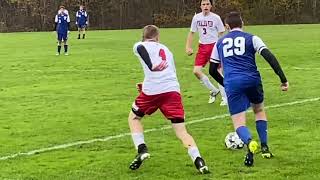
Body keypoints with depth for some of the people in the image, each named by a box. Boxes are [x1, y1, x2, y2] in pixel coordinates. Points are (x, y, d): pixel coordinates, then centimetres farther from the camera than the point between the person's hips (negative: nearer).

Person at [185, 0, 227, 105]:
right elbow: (192, 33, 12)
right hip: (202, 46, 4)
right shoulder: (196, 17, 4)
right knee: (196, 71, -3)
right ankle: (213, 91, 16)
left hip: (214, 46, -4)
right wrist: (188, 47, 4)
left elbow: (221, 34, -1)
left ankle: (225, 97, 4)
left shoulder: (216, 18, -6)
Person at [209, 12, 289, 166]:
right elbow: (269, 57, -4)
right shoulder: (251, 38, 11)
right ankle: (265, 147, 21)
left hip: (231, 83, 0)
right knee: (259, 110, 28)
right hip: (252, 80, 0)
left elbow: (212, 70, 24)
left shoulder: (220, 43, 20)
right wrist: (283, 79, -4)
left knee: (239, 123, 0)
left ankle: (250, 142, -33)